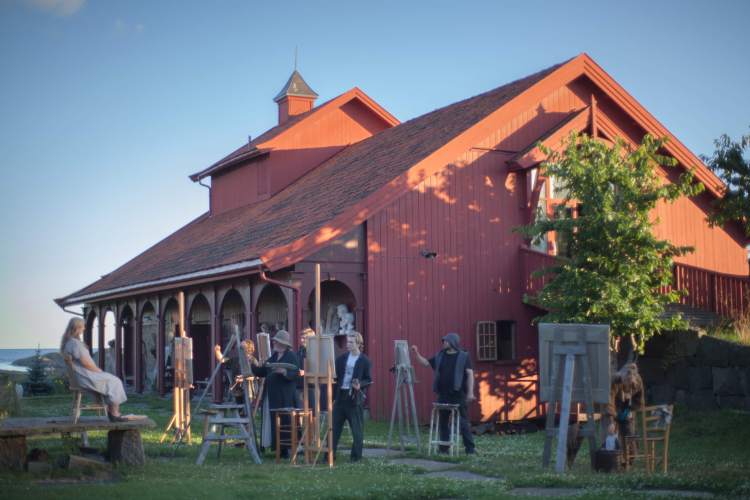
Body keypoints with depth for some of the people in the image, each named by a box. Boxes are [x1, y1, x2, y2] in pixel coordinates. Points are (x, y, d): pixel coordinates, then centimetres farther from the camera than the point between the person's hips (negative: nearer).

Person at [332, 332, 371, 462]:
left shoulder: (364, 361, -3)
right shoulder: (341, 358, 8)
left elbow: (369, 380, -1)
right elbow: (336, 377, 8)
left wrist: (360, 385, -19)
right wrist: (332, 395, 1)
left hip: (355, 397, -4)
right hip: (340, 396, 4)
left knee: (357, 428, 2)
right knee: (334, 426, 4)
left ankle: (356, 455, 12)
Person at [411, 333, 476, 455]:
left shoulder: (464, 356, 0)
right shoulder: (440, 356, 14)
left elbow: (470, 374, -5)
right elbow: (425, 363, 18)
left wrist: (470, 392, -13)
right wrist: (416, 354, 2)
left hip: (458, 395, -5)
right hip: (443, 395, 5)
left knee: (463, 422, -5)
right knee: (443, 422, 8)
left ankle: (470, 448, -1)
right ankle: (443, 448, 15)